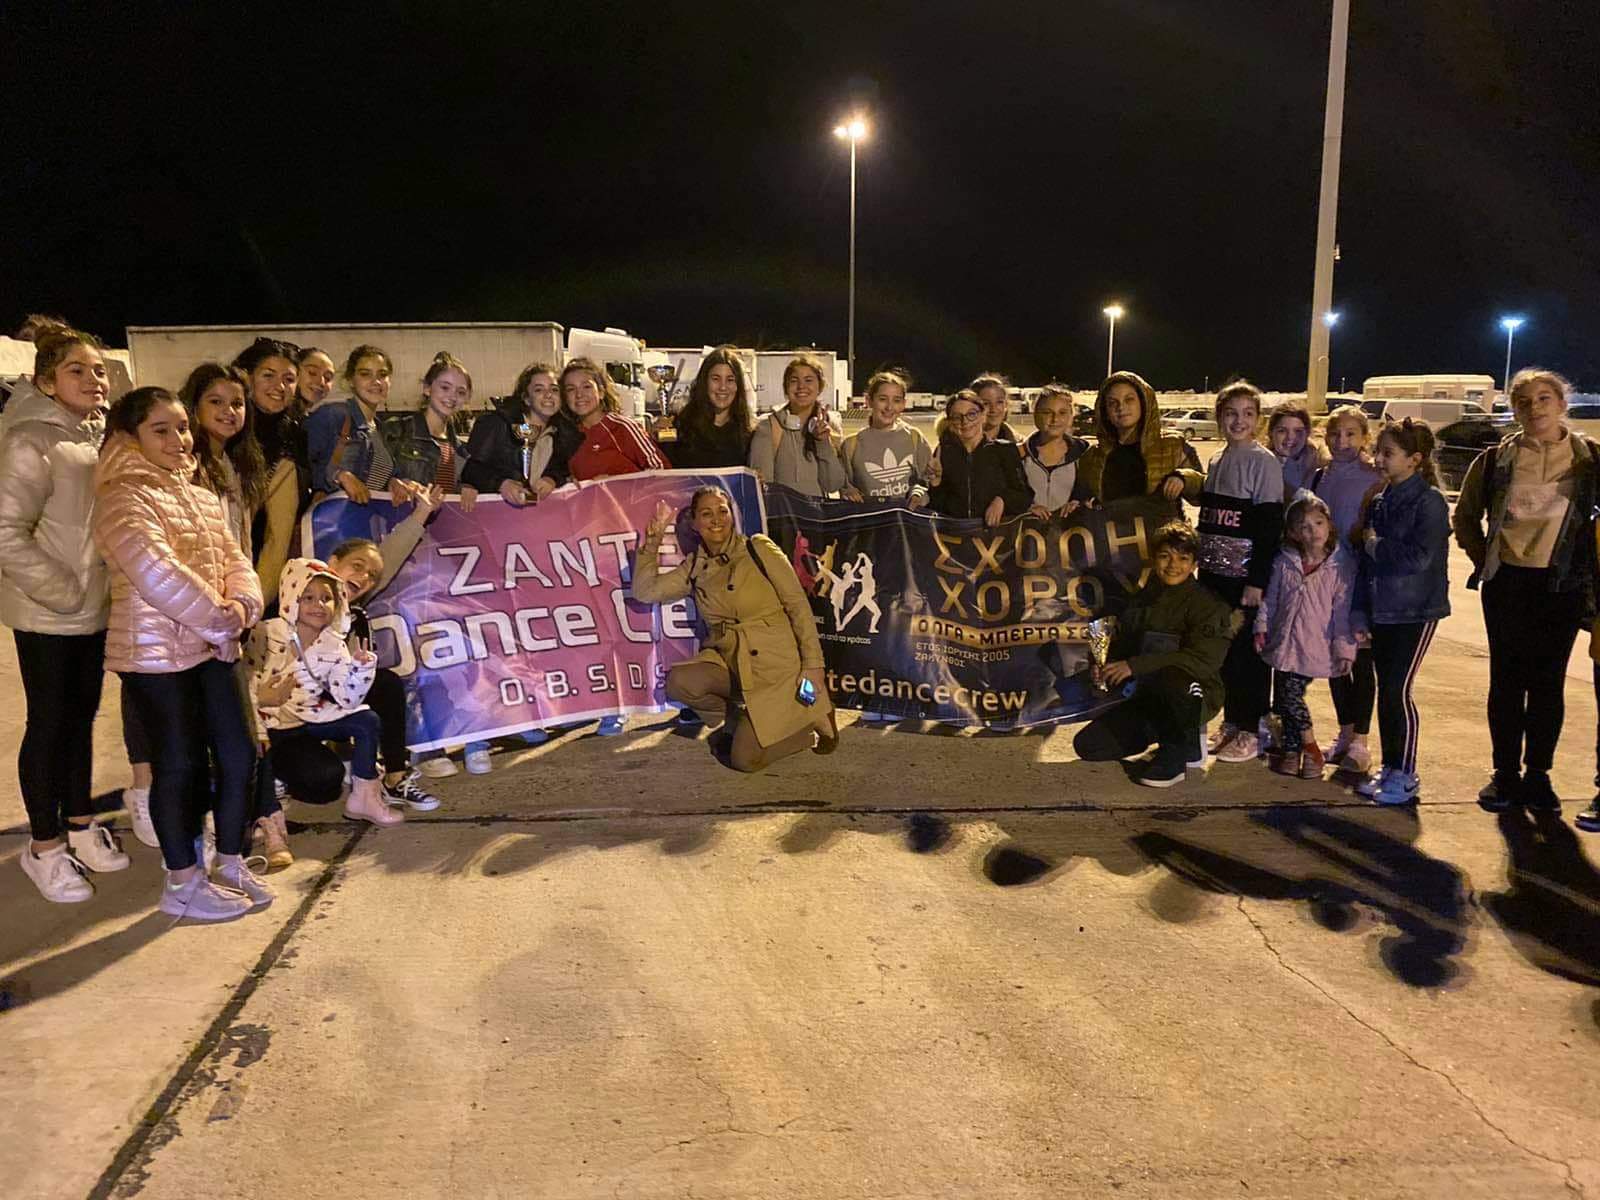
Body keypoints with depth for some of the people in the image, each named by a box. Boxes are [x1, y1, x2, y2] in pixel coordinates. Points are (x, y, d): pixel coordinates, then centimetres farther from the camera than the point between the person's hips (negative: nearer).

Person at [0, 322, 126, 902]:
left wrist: (100, 587, 9)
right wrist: (63, 591, -18)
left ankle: (79, 822, 32)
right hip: (48, 615, -7)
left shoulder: (100, 436, 7)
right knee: (49, 723, 4)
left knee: (82, 715, 17)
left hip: (94, 609, 7)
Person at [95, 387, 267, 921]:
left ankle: (231, 864, 25)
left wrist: (242, 603, -11)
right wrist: (220, 617, -17)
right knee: (179, 764, 1)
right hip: (156, 651, -8)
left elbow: (233, 557, 10)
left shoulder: (201, 498, 15)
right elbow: (155, 573, -23)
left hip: (212, 646, 8)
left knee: (238, 755, 9)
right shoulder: (123, 498, -12)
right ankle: (183, 885, 15)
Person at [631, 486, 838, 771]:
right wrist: (653, 539, 0)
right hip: (727, 662, 4)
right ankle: (735, 723, 4)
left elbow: (799, 606, -5)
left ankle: (811, 716, 12)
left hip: (776, 665, -4)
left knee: (745, 759, -15)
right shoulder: (694, 567, 9)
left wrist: (813, 667, -10)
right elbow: (645, 591, 5)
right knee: (679, 682, -27)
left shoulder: (758, 549, -4)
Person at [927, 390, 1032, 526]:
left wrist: (1002, 499, -13)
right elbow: (937, 506, 16)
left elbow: (1025, 495, 4)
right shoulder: (945, 454, 16)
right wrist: (935, 483, 0)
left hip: (997, 529, -1)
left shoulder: (1005, 450, 10)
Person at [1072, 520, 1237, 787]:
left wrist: (1136, 665, -27)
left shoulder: (1208, 604, -12)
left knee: (1169, 678, -42)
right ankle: (1181, 734, 13)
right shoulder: (1143, 600, 8)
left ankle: (1176, 753, -12)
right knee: (1087, 745, -4)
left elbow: (1203, 659, -25)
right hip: (1149, 699, 7)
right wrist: (1104, 667, -8)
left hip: (1197, 695, -6)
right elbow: (1121, 645, 16)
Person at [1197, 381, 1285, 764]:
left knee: (1247, 652, 0)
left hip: (1246, 574, -7)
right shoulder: (1216, 461, 12)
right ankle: (1231, 722, 23)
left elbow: (1270, 526, -13)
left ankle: (1251, 731, 10)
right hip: (1215, 572, 7)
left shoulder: (1263, 461, -9)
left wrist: (1257, 581, -17)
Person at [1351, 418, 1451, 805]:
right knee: (1385, 689, 11)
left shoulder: (1429, 501, -11)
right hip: (1382, 609, 7)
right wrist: (1360, 614, 10)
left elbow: (1419, 557, -22)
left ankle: (1406, 775, 7)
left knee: (1398, 690, -6)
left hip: (1415, 612, -7)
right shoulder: (1381, 501, 10)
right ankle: (1389, 767, 22)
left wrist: (1376, 545, -10)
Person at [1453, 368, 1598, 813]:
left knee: (1548, 681, 5)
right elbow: (1464, 516, 14)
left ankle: (1538, 774, 17)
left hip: (1562, 585, 0)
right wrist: (1483, 559, 5)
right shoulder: (1496, 459, 2)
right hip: (1507, 584, 1)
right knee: (1507, 679, 5)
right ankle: (1505, 773, 15)